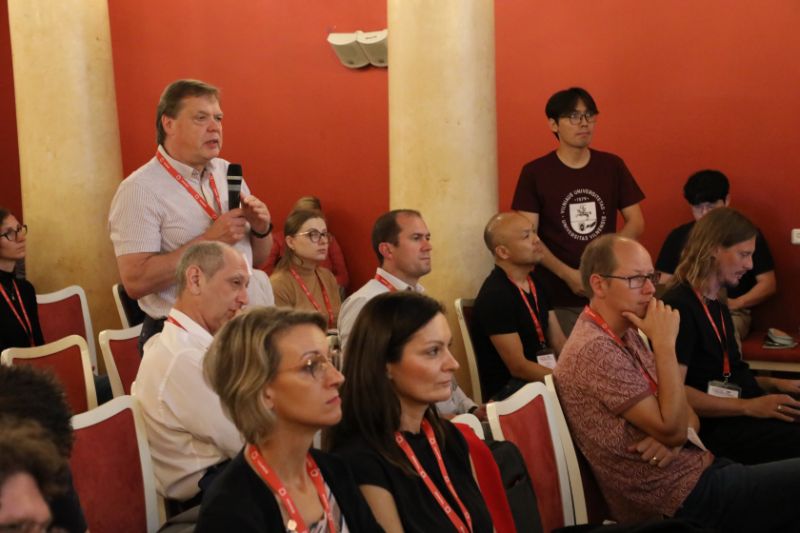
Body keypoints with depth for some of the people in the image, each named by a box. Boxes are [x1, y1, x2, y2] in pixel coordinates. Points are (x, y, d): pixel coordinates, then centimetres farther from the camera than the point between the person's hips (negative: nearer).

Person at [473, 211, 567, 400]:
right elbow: (518, 366, -18)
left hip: (541, 375, 8)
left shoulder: (536, 283, 11)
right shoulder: (494, 296, -17)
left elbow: (559, 342, 11)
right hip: (508, 388, -8)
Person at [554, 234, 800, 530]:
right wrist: (665, 343, -21)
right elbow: (671, 429, -22)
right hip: (681, 497, -8)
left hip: (694, 468, 9)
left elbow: (680, 415, 12)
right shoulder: (595, 350, -21)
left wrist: (678, 434, -11)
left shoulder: (627, 334, 10)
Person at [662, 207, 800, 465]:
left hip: (743, 414, 9)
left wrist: (773, 383, 10)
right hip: (717, 427, -9)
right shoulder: (678, 307, -13)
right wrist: (750, 407, -20)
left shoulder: (718, 307, 18)